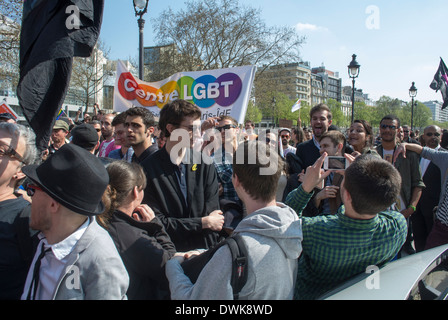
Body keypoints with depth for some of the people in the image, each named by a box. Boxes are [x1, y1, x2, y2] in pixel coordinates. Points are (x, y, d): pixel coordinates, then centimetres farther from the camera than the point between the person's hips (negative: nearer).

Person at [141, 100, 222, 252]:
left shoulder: (205, 164, 7)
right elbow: (156, 222, -6)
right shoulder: (148, 168, -4)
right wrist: (203, 222, -5)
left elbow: (213, 213, 4)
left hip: (203, 252, 2)